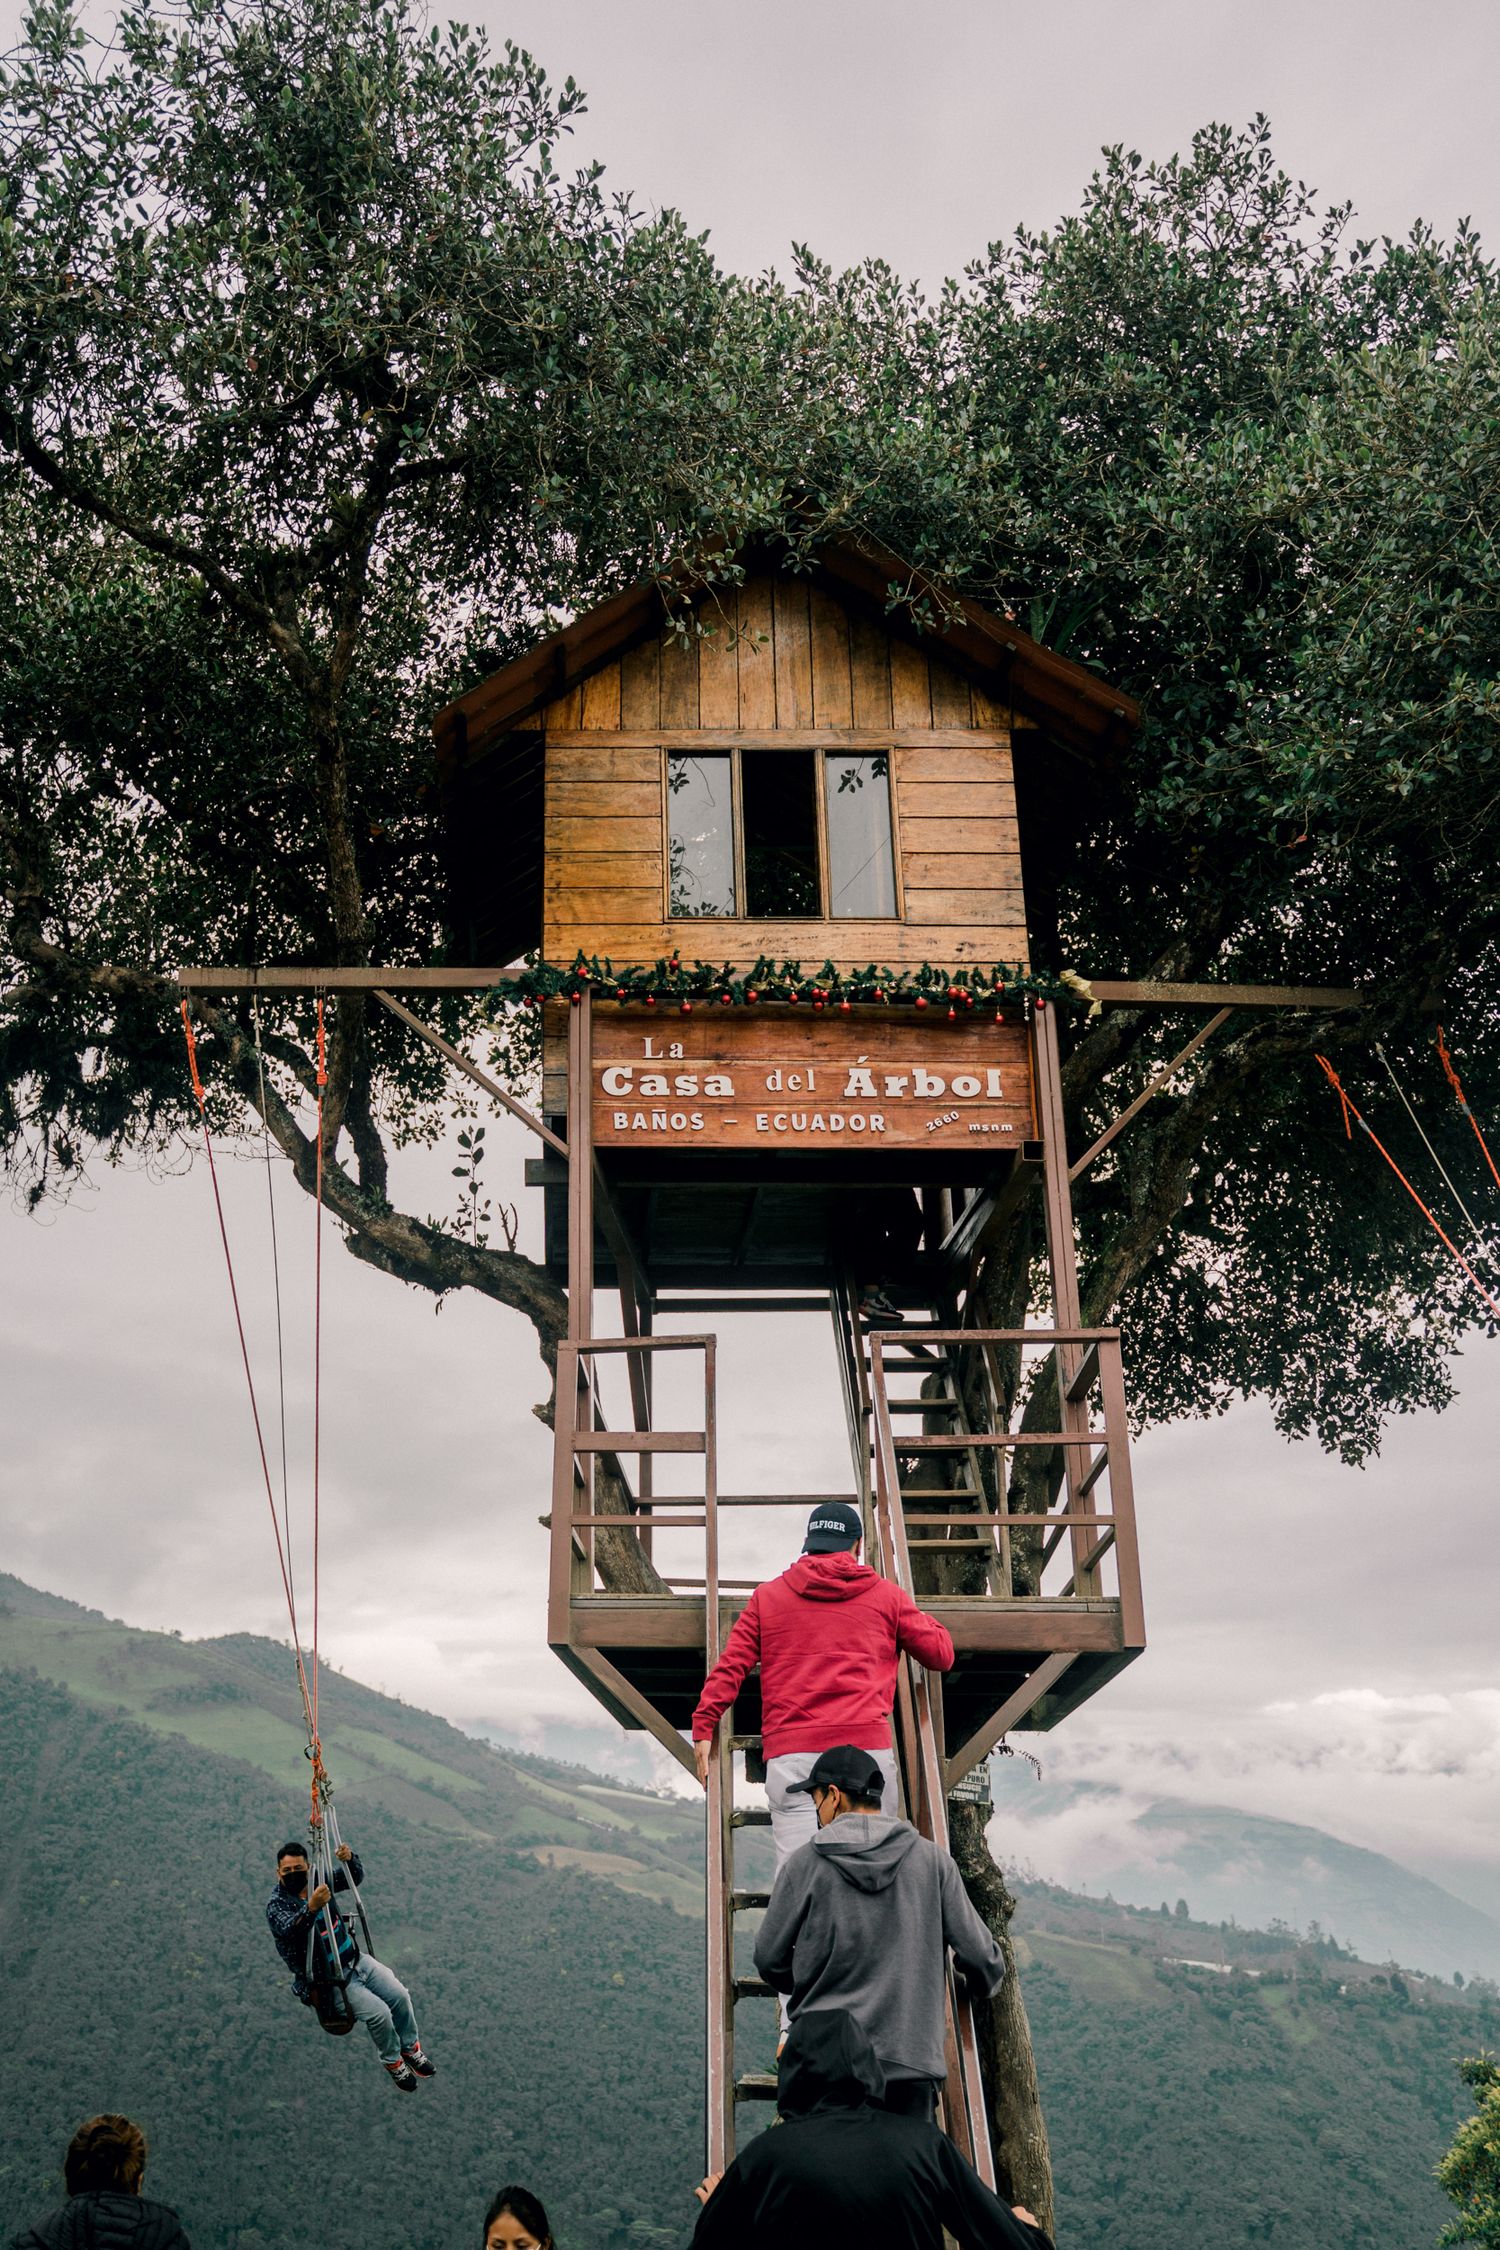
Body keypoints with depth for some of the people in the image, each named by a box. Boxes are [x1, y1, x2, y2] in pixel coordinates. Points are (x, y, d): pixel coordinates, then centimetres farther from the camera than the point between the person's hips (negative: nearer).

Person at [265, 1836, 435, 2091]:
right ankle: (392, 2061, 7)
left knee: (399, 1995, -6)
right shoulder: (275, 1905, -17)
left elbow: (356, 1877, 5)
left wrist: (350, 1859, -18)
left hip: (356, 1958, 6)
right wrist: (311, 1908, -56)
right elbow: (290, 1929, -37)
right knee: (379, 2012, -19)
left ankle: (410, 2047, 17)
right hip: (327, 1979, -6)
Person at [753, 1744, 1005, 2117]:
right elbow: (978, 1954, 6)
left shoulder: (806, 1863, -1)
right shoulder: (932, 1859, 4)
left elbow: (770, 1960, 5)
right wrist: (986, 1981, 30)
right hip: (912, 2058, 2)